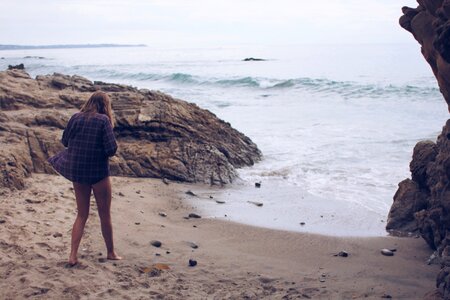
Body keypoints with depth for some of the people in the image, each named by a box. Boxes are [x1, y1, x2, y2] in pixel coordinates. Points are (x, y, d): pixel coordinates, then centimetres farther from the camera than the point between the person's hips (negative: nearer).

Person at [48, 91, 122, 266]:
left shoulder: (76, 118, 0)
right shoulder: (103, 120, -12)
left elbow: (65, 141, 10)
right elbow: (111, 149, -16)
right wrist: (101, 149, 5)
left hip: (77, 173, 4)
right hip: (98, 173, -4)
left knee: (82, 215, 16)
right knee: (105, 215, 12)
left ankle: (73, 256, 9)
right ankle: (111, 253, 25)